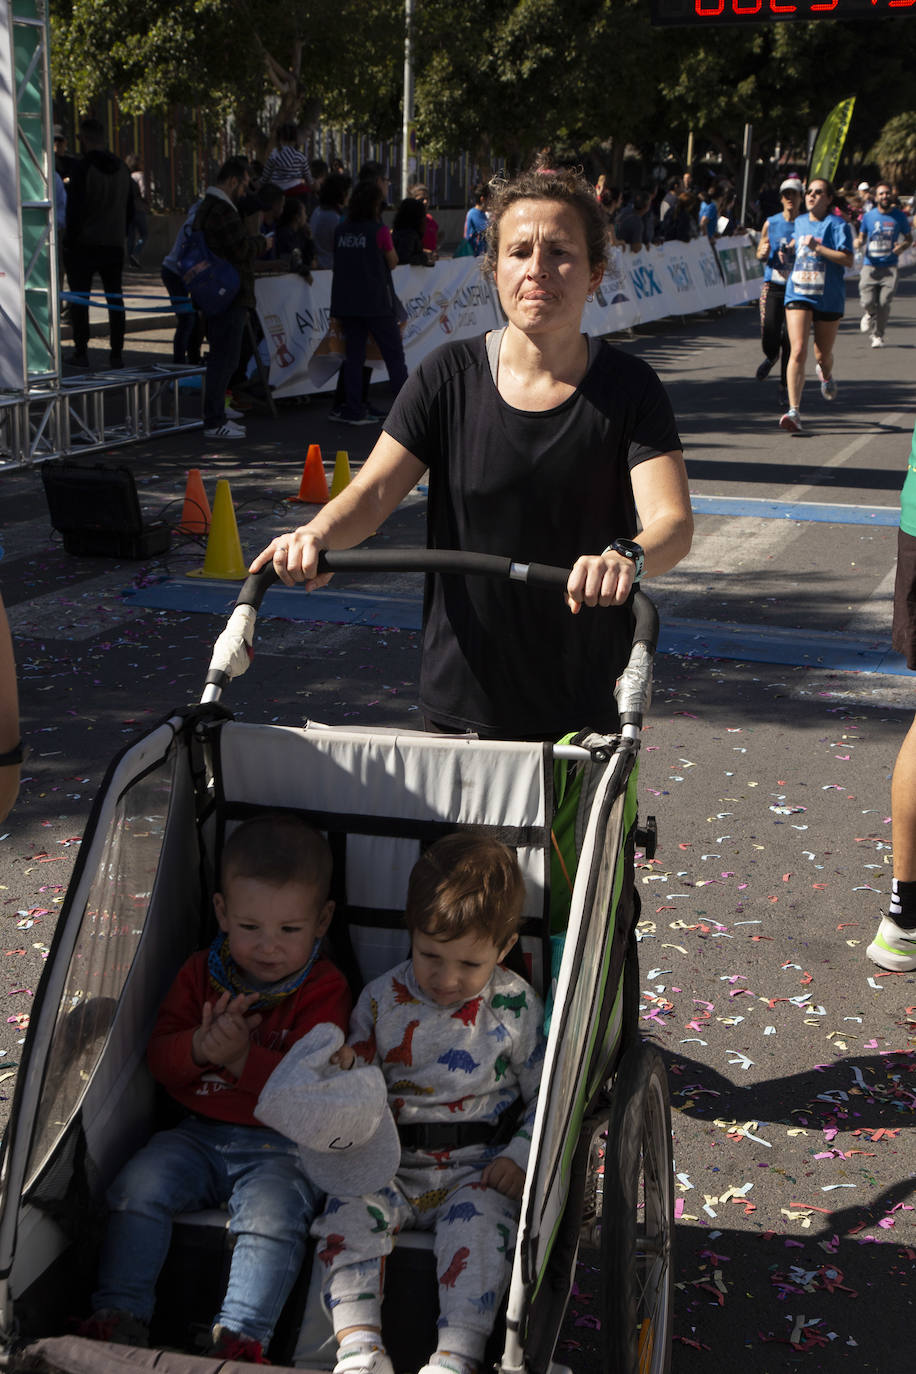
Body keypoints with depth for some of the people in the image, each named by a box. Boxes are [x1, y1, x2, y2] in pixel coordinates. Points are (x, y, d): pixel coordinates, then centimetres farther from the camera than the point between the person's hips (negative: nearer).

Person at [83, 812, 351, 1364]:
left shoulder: (325, 990, -5)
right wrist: (199, 1046, -20)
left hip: (282, 1144, -4)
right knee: (141, 1183, -17)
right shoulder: (202, 973, 8)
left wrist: (242, 1056, -28)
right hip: (199, 1133, 4)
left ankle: (240, 1337, -21)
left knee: (272, 1212, -29)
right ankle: (120, 1314, -6)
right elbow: (159, 1057, 4)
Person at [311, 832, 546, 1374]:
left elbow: (547, 1093, 4)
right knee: (350, 1208, -24)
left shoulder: (517, 1008, -2)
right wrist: (344, 1071, -14)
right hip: (389, 1163, 2)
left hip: (477, 1170, -2)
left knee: (479, 1220, -31)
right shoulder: (383, 997, 4)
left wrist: (521, 1156, -10)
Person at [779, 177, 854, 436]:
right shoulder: (799, 222, 10)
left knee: (823, 355, 12)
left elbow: (848, 260, -18)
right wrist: (788, 249, 14)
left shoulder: (837, 225, -7)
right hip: (798, 294, 2)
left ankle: (826, 375, 52)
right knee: (798, 351, -15)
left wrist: (817, 248, -23)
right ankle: (794, 411, -19)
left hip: (828, 297, -2)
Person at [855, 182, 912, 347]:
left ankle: (878, 335, 12)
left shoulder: (899, 216, 4)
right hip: (870, 265, 1)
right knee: (867, 301, -11)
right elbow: (862, 238, 17)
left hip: (890, 267, 0)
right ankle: (869, 315, 26)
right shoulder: (868, 216, 6)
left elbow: (909, 238, 14)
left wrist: (902, 246, -9)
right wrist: (859, 242, -8)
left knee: (884, 304, -7)